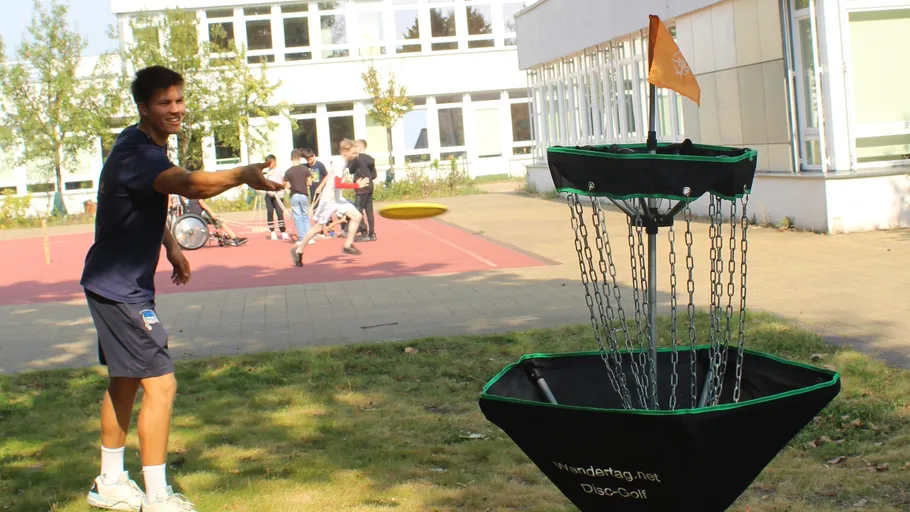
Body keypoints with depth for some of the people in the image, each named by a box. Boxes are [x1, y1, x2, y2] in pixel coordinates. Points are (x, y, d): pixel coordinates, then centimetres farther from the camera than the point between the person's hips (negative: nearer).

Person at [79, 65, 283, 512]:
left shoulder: (145, 146, 9)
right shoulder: (136, 153, -25)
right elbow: (190, 185, -46)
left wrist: (170, 245, 19)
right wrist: (242, 175, -61)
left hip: (119, 285, 11)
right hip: (119, 289, -11)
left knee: (125, 381, 19)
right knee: (160, 384, -10)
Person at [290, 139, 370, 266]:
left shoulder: (342, 162, 6)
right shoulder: (339, 165, -23)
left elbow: (330, 175, 22)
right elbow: (337, 184, -36)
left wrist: (321, 186, 34)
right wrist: (356, 185, -36)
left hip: (338, 199, 9)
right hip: (328, 200, -9)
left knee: (357, 216, -3)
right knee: (318, 227, 0)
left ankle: (348, 245, 2)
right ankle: (298, 251, 14)